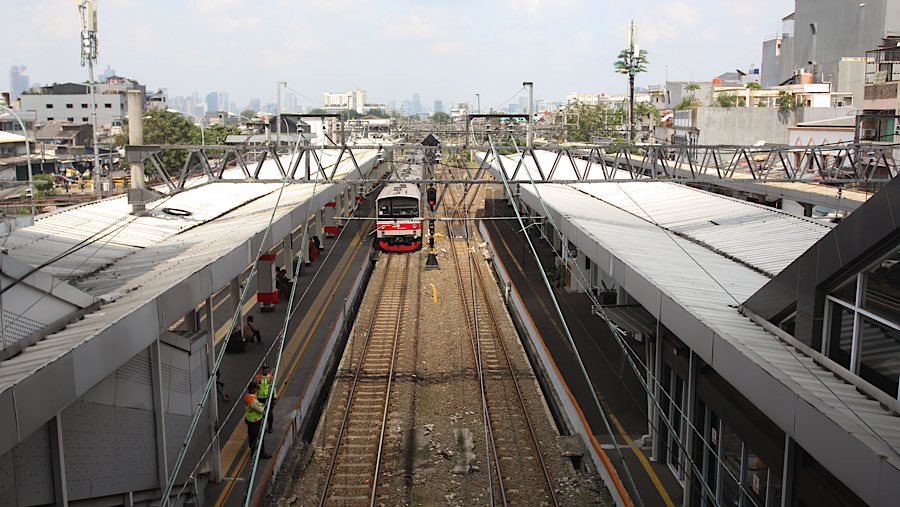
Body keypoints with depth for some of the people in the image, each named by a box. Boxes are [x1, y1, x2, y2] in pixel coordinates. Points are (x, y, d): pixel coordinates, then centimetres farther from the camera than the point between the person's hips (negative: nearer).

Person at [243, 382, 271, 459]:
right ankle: (262, 453, 16)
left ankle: (253, 450, 37)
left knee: (251, 435, 21)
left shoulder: (246, 396, -4)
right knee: (260, 437, 6)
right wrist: (264, 407, -5)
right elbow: (261, 410, -24)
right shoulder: (253, 400, -32)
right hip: (255, 421, -9)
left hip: (248, 419, 9)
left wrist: (260, 404, 0)